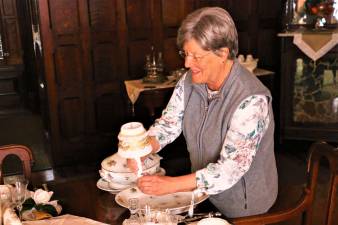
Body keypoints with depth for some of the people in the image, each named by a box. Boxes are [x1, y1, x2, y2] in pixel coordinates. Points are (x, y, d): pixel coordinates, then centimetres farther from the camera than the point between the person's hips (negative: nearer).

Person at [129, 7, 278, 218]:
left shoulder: (251, 100, -29)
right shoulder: (191, 81, -7)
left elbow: (229, 170, -31)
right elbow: (169, 123, 1)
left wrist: (171, 184, -33)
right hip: (203, 192, 6)